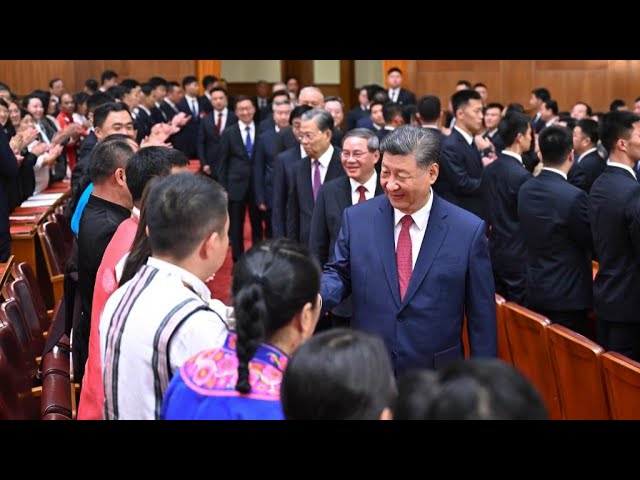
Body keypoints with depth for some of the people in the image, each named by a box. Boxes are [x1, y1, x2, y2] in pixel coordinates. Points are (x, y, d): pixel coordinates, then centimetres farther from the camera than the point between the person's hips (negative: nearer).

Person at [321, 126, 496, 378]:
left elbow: (481, 319, -5)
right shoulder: (356, 219, -4)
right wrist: (315, 297, -18)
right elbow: (339, 273, 4)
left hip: (436, 376, -2)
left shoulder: (469, 231, -10)